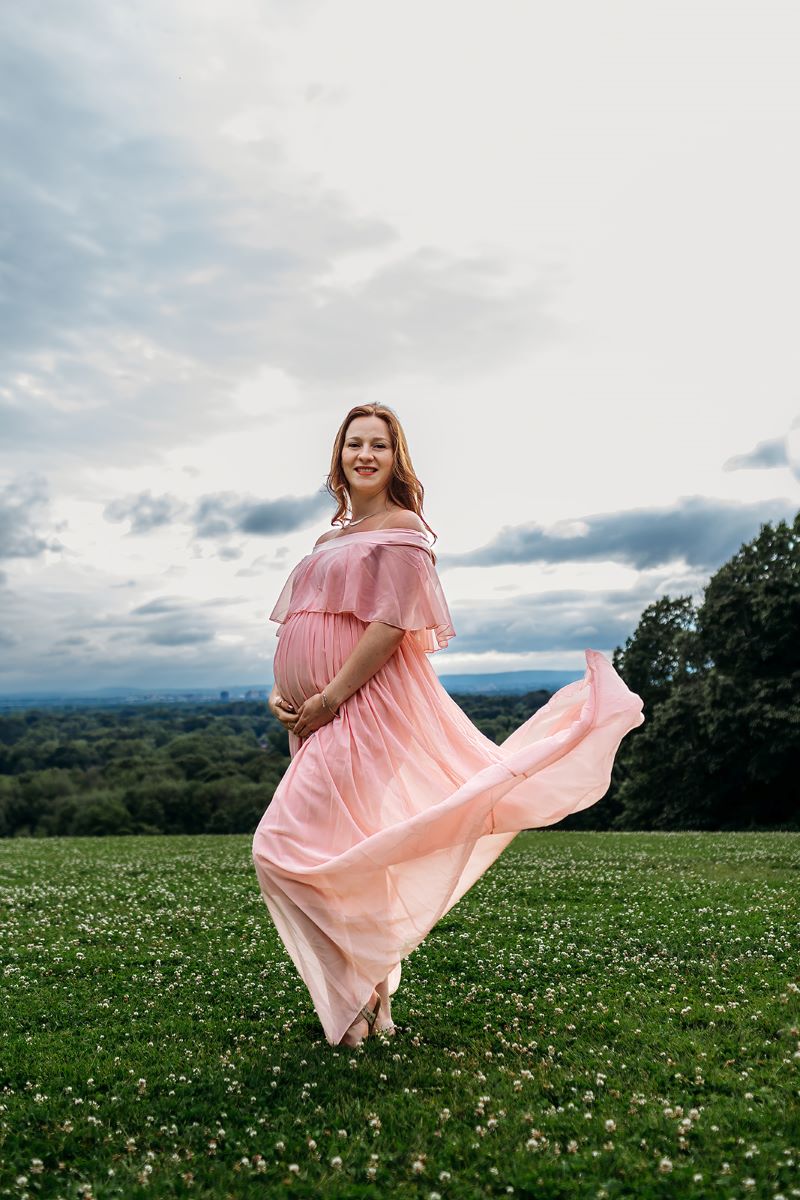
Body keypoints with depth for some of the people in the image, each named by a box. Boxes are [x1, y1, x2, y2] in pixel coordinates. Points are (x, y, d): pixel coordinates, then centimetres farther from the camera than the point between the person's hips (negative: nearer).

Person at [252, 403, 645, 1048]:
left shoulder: (401, 526, -4)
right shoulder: (330, 539, 21)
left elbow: (392, 624, -16)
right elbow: (295, 629, 21)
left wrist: (330, 696, -18)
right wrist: (279, 692, 4)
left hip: (364, 707, -8)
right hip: (321, 720, 8)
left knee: (286, 845, -12)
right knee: (352, 857, 12)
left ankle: (359, 998, 4)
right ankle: (372, 999, 26)